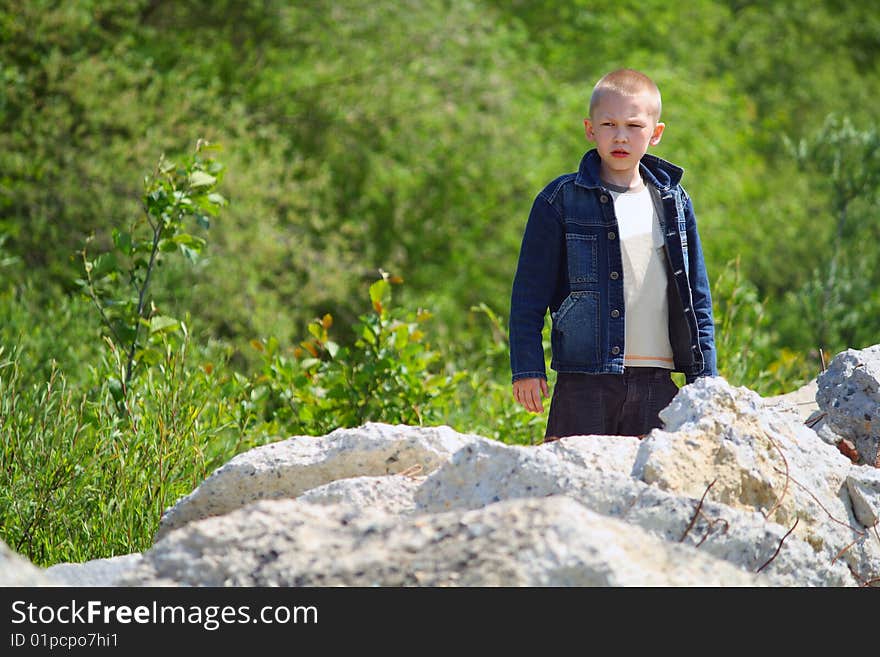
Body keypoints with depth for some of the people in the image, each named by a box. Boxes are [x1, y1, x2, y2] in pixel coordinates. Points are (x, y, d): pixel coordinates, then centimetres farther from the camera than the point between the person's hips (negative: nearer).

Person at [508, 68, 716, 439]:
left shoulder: (673, 203, 11)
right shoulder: (561, 201, 0)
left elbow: (697, 298, 16)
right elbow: (529, 293, 1)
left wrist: (703, 377, 12)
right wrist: (527, 368, -5)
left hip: (657, 384, 4)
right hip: (584, 383, -3)